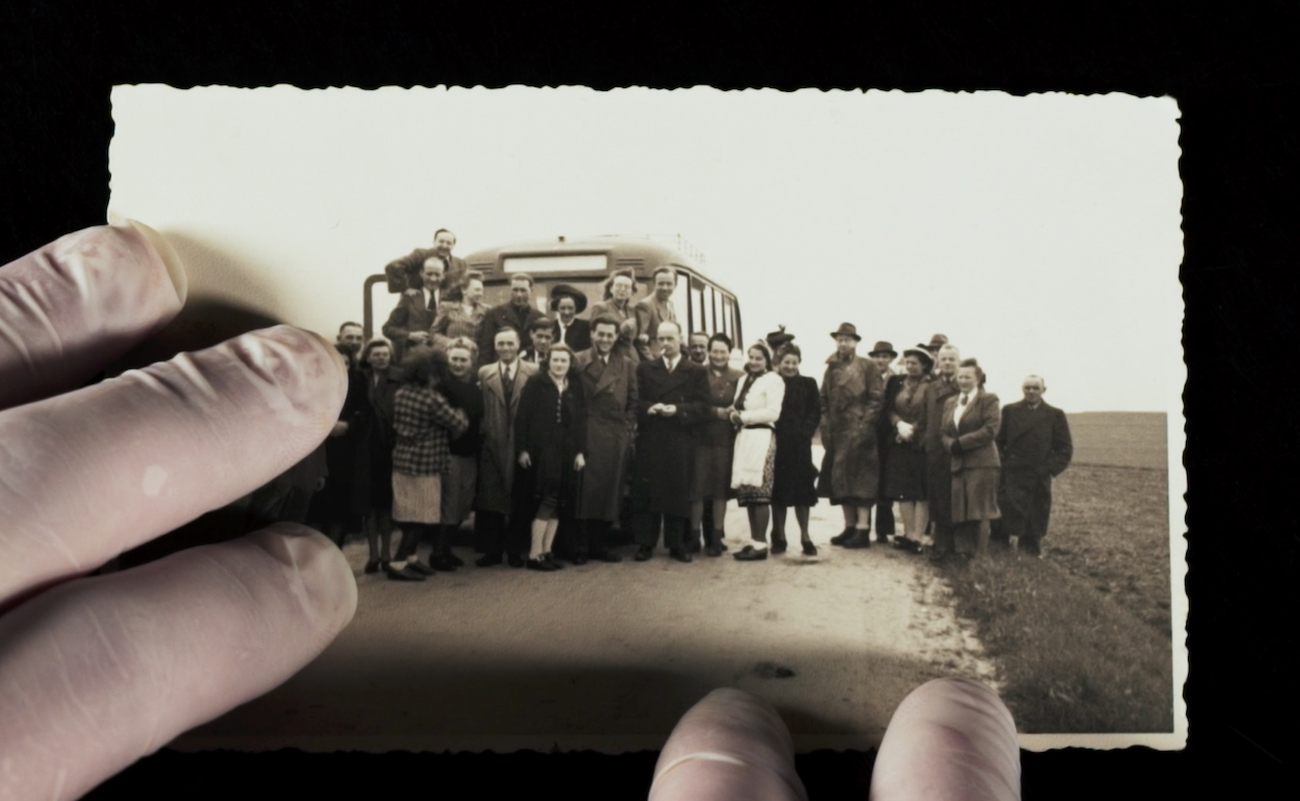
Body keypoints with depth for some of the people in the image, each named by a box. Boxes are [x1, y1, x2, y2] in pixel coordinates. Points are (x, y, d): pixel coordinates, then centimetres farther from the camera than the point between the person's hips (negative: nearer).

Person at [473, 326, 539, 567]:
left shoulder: (533, 372, 1)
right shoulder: (484, 373, 8)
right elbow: (479, 409, 7)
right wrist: (481, 434, -3)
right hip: (492, 445, 2)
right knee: (489, 498, 4)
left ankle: (515, 550, 17)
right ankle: (492, 549, 14)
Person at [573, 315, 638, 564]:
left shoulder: (627, 365, 11)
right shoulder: (578, 362, 3)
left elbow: (633, 401, 10)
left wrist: (628, 427, -1)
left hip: (617, 438, 3)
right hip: (587, 436, -2)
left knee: (610, 490, 6)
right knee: (585, 490, -2)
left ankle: (601, 545, 17)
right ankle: (580, 547, 6)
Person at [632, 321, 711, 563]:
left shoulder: (697, 371, 9)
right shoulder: (644, 368, 13)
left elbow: (703, 407, 0)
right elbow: (635, 402, 5)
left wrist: (677, 410, -14)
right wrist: (650, 408, -15)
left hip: (680, 443, 0)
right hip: (649, 442, 1)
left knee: (678, 493, 3)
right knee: (646, 493, 0)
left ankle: (676, 545, 11)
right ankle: (646, 543, 6)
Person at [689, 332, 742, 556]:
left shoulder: (738, 377, 7)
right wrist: (716, 412, -13)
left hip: (726, 440, 1)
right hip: (701, 438, -1)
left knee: (721, 487, 4)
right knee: (697, 487, -1)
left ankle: (716, 538, 12)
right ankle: (694, 536, 9)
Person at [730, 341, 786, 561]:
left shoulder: (773, 380, -3)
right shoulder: (744, 379, 21)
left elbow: (773, 412, -11)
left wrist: (744, 416, -9)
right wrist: (735, 415, -4)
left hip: (761, 438, -7)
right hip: (743, 437, 7)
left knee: (759, 491, -8)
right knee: (747, 492, 6)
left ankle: (761, 544, -5)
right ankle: (753, 540, 11)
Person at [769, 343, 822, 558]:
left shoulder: (808, 384, 6)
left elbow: (815, 413, 3)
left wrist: (804, 432, -8)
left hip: (800, 445, 0)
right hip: (775, 444, 0)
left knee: (802, 489, 3)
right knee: (778, 490, 5)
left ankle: (805, 536, 11)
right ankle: (779, 536, 14)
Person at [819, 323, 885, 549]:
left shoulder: (868, 366, 0)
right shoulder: (832, 368, 15)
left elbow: (877, 398, -7)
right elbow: (824, 401, 15)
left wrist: (864, 426, -14)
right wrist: (826, 427, 4)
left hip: (858, 434, -6)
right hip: (836, 435, 6)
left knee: (860, 479, -7)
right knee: (840, 480, 8)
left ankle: (863, 530, -5)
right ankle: (849, 527, 16)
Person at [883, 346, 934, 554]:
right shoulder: (896, 383, 10)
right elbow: (888, 409, 5)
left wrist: (915, 431, -10)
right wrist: (899, 424, -11)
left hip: (922, 445, -4)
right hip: (899, 445, 4)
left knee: (922, 493, -1)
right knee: (902, 491, 4)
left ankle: (918, 536, 2)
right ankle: (909, 533, 12)